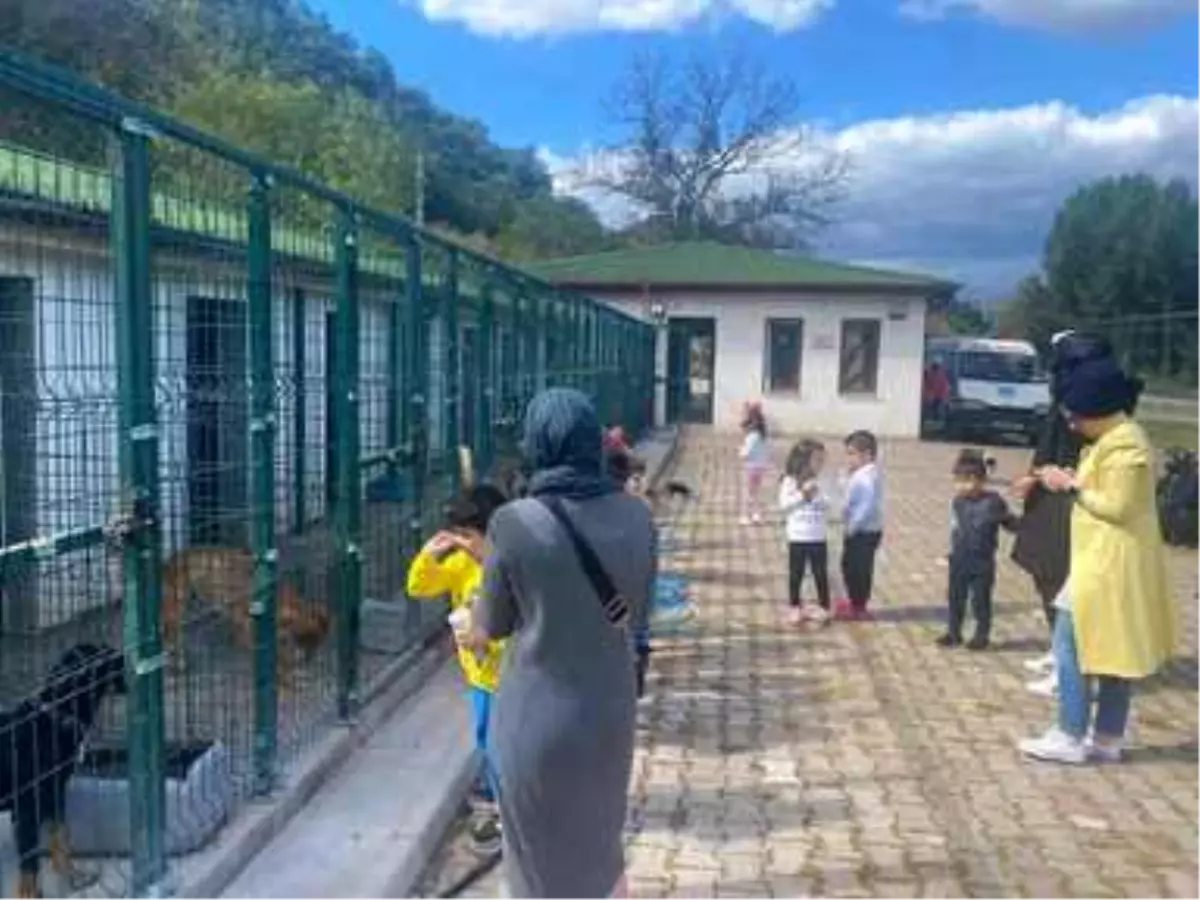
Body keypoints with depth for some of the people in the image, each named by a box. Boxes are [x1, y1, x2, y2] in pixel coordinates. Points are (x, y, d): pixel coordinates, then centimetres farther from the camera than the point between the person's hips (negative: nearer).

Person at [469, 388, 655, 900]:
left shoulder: (515, 523, -19)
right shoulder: (636, 516, -7)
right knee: (602, 847, 27)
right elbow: (638, 615, 6)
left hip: (539, 718, -4)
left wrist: (473, 627, 16)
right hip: (611, 709, 4)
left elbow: (492, 627, -5)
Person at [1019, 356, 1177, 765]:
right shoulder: (1111, 438, 12)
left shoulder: (1124, 444, -19)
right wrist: (1069, 480, 4)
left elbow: (1116, 507, -22)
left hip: (1110, 565, -10)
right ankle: (1108, 739, 21)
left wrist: (1071, 486, -15)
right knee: (1115, 651, 13)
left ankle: (1070, 737, 3)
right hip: (1105, 562, 10)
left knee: (1071, 646, -4)